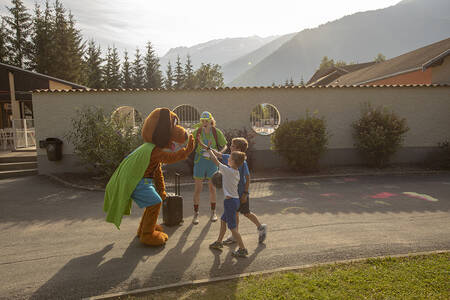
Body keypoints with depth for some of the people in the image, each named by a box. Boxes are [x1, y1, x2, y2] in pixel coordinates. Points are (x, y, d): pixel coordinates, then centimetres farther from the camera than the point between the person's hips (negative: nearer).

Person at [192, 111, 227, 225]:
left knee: (212, 187, 9)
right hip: (200, 161, 0)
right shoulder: (196, 132, -9)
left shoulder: (217, 132, -9)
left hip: (212, 162, 0)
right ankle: (196, 213, 16)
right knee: (198, 188, 0)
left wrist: (220, 152, -19)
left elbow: (225, 146, 1)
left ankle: (213, 212, 27)